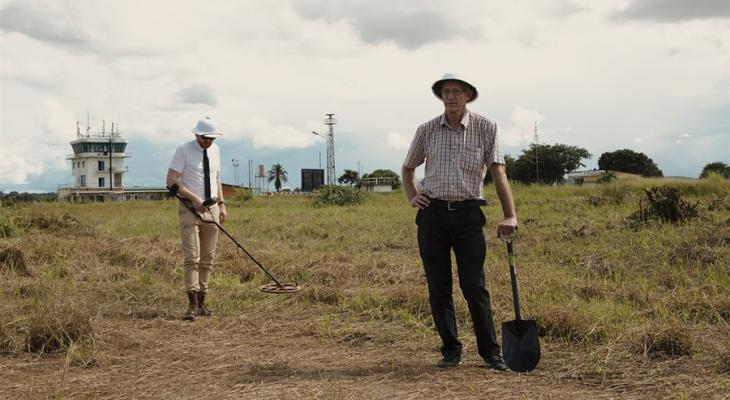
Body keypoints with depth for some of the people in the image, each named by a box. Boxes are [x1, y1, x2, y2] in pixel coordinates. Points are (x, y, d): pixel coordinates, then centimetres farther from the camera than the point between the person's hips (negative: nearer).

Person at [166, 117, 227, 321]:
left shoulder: (215, 150, 11)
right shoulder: (183, 150, -7)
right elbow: (171, 180, -11)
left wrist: (221, 204, 10)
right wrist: (194, 198, -18)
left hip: (211, 208, 6)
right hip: (190, 209, -6)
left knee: (207, 259, 8)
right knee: (192, 258, -13)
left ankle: (201, 302, 15)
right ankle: (192, 304, -16)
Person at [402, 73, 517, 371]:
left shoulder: (486, 128, 1)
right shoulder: (426, 131, 8)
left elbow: (498, 172, -3)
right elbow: (408, 168, 23)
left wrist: (510, 215, -12)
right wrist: (412, 197, 6)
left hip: (468, 214, -2)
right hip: (432, 214, 2)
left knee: (474, 286, -5)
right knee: (438, 288, 4)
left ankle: (490, 352, 4)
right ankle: (451, 351, 14)